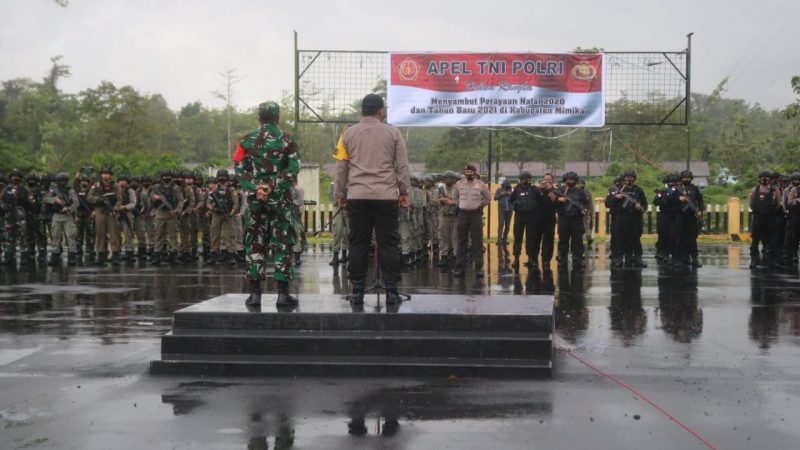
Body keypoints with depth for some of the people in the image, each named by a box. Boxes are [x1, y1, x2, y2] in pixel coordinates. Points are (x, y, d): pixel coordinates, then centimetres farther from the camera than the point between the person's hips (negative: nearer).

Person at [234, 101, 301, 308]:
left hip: (255, 199, 2)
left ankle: (255, 293, 6)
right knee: (282, 244, 2)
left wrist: (255, 188, -7)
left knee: (254, 244, 7)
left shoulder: (247, 140, 5)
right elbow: (293, 168, -9)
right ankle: (283, 294, -1)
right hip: (281, 199, -2)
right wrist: (273, 186, -12)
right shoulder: (287, 139, 0)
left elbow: (240, 170, -2)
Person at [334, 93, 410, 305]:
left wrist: (340, 193, 16)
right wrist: (404, 191, 13)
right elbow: (402, 166, 5)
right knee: (388, 243, 3)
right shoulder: (393, 133, 3)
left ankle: (357, 291, 5)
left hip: (357, 196, 1)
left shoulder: (349, 133, 6)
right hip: (386, 195, -1)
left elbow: (341, 168, 8)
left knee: (358, 243, 5)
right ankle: (391, 291, 1)